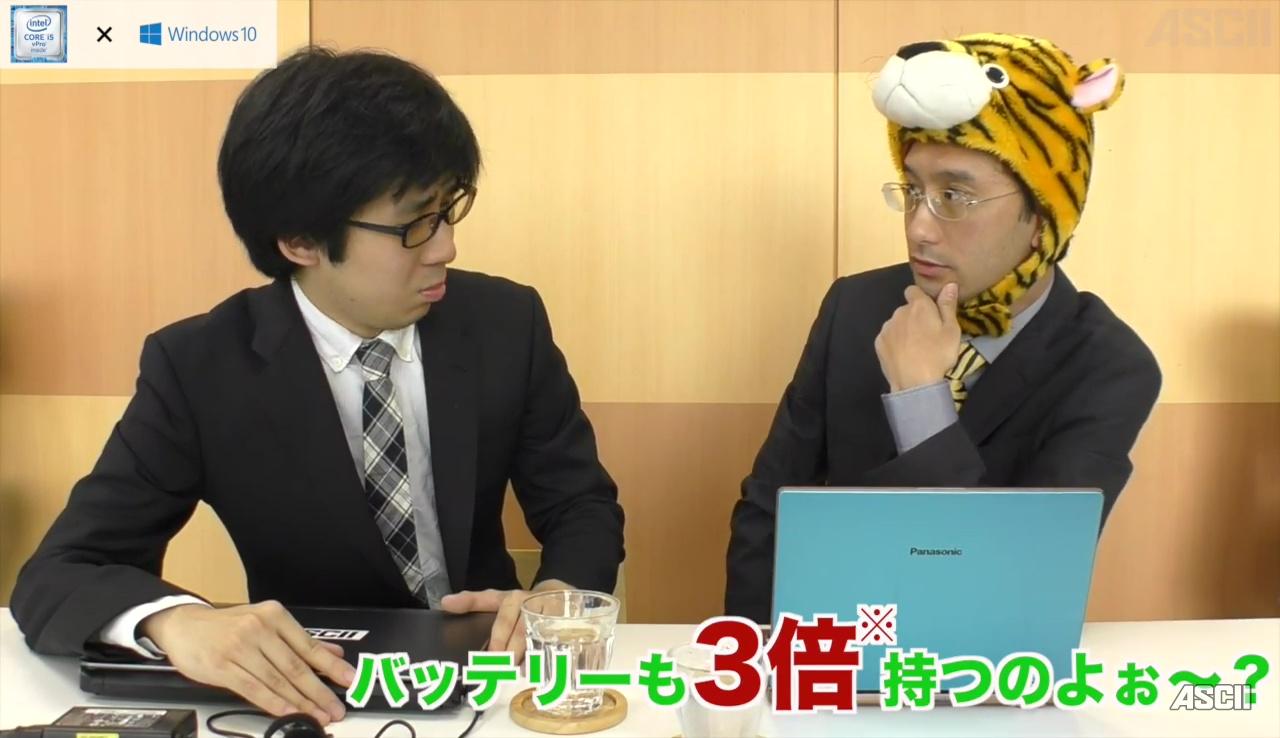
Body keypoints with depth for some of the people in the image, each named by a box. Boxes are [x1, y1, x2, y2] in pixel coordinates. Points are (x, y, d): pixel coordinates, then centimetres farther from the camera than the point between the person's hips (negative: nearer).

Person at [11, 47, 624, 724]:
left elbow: (584, 510, -1)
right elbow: (56, 577, -14)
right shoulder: (198, 368, -12)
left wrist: (557, 598, -23)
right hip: (310, 694, 1)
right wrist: (178, 622, -36)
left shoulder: (508, 324, -8)